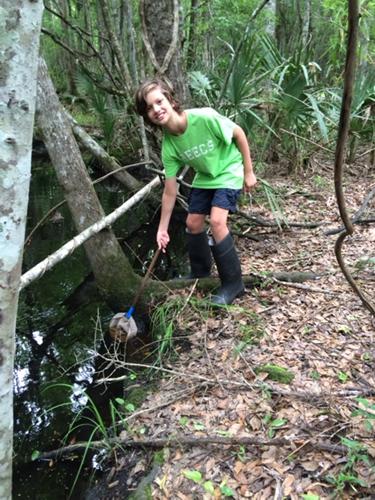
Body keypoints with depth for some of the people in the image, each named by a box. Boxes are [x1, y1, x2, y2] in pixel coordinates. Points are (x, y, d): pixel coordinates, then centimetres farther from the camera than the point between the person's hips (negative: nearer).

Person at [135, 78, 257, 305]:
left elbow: (239, 133, -17)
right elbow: (170, 191, -10)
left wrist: (248, 172, -12)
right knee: (193, 223, 7)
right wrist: (163, 228, -7)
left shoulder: (204, 117, -33)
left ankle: (233, 283, -6)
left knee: (217, 221, -22)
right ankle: (201, 273, 33)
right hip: (205, 177, 6)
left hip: (229, 172, -5)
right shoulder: (168, 145, -17)